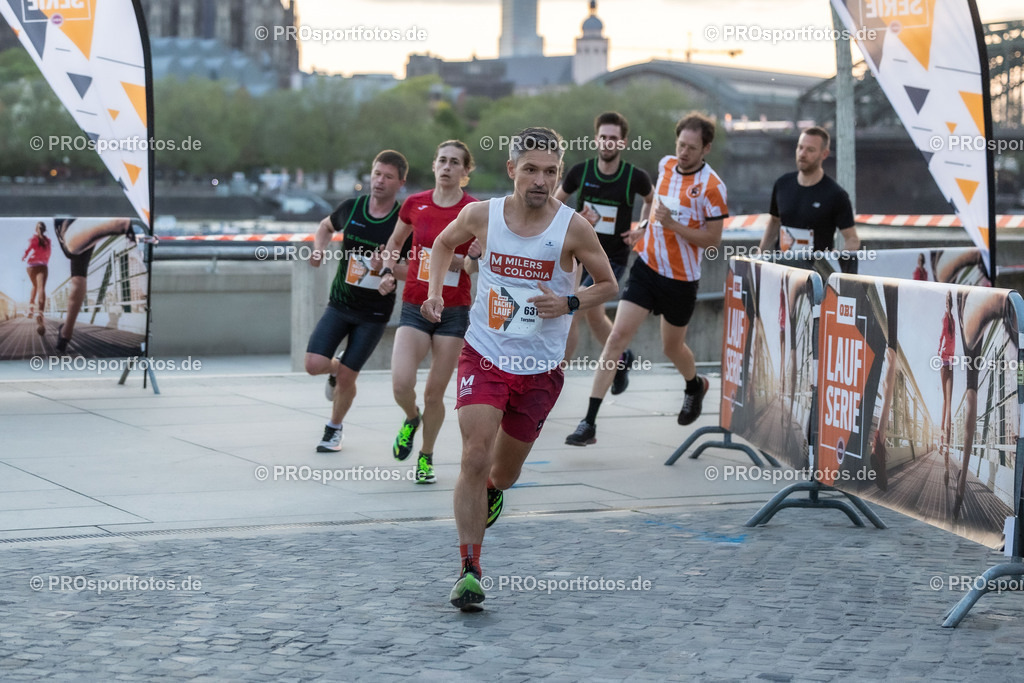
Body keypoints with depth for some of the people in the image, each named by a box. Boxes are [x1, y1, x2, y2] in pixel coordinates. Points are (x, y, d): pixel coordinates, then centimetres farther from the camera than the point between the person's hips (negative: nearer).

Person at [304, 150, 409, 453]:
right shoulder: (351, 208, -5)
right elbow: (327, 226, 18)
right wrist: (319, 248, -2)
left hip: (374, 313, -2)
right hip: (340, 303, 3)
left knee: (346, 376, -1)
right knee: (314, 364, -12)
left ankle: (334, 429, 26)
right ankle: (336, 370, 26)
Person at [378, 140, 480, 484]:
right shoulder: (415, 204, 1)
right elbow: (395, 241, 20)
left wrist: (478, 256, -19)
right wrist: (388, 270, 4)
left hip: (454, 311, -1)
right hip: (415, 308, 1)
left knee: (434, 394, 2)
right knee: (401, 384, -16)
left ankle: (426, 457, 26)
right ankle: (411, 419, 20)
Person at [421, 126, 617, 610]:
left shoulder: (572, 228, -11)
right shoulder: (481, 215, -7)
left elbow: (608, 285, 2)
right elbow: (444, 243, 15)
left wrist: (569, 303, -16)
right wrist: (435, 290, 0)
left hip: (540, 370, 1)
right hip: (484, 356, -1)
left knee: (505, 470, 16)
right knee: (475, 457, -18)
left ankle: (490, 494, 55)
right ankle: (469, 570, -13)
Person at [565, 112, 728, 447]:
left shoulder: (711, 186, -15)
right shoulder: (666, 165, 2)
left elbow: (713, 238, -15)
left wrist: (672, 224, -24)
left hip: (681, 278, -3)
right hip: (647, 266, 3)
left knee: (672, 346, 15)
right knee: (617, 336, -11)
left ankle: (695, 386, 53)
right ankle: (589, 422, -14)